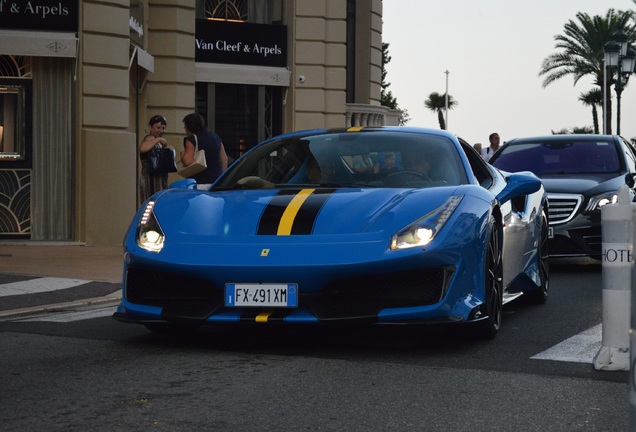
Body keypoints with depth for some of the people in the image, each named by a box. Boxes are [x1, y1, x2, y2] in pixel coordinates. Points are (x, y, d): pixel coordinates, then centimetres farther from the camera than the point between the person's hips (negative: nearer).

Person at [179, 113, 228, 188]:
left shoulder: (191, 139, -7)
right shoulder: (215, 137, 14)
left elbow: (188, 161, -16)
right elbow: (224, 159, 16)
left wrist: (182, 155, 5)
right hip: (216, 180, 7)